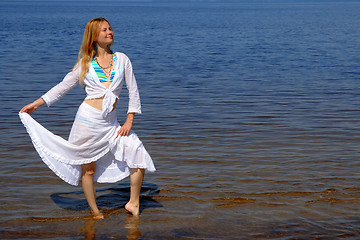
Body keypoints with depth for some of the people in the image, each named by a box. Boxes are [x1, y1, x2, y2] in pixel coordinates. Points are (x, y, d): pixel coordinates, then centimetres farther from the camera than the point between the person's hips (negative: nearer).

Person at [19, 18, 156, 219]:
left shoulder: (122, 59, 7)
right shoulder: (85, 63, 4)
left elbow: (133, 91, 8)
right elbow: (64, 86, 12)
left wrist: (129, 121, 2)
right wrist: (37, 104, 13)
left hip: (111, 123, 2)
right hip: (88, 119, -2)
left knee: (139, 156, -7)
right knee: (88, 168, 4)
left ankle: (133, 203, 9)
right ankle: (94, 211, 21)